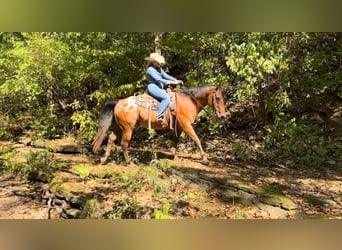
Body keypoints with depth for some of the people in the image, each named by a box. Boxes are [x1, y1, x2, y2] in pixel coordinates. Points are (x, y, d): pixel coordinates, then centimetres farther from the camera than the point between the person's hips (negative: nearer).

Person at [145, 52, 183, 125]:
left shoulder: (159, 68, 20)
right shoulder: (150, 69, -10)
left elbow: (165, 75, 14)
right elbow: (158, 79, -19)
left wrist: (175, 80, -2)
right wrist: (171, 82, -22)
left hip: (160, 88, 10)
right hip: (153, 88, -10)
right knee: (166, 98, -31)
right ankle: (159, 116, -32)